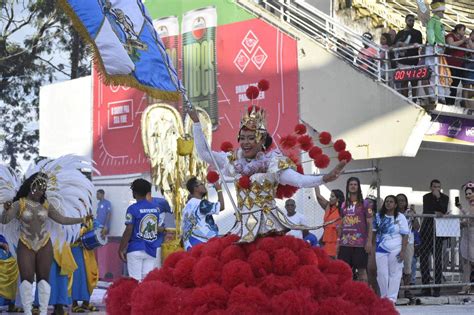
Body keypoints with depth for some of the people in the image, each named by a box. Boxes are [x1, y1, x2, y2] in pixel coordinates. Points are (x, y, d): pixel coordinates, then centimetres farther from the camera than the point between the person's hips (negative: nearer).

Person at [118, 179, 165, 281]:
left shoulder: (133, 209, -8)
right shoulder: (156, 209, 7)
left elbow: (128, 231, -10)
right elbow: (160, 229, 10)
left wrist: (121, 249, -3)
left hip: (135, 250, -4)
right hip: (151, 250, 4)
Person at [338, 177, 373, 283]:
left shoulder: (365, 204, 1)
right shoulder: (344, 205, 14)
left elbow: (369, 224, -2)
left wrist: (369, 241, -10)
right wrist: (338, 241, 13)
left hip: (360, 243, -4)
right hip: (345, 243, 4)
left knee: (361, 270, 0)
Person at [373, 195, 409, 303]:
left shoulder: (400, 217, 2)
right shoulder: (378, 216, 9)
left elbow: (405, 235, 0)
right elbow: (373, 232, 12)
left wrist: (403, 251, -8)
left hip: (395, 250, -2)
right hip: (380, 249, 2)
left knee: (394, 274, -1)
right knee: (381, 273, 1)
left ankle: (392, 297, 4)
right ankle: (383, 296, 13)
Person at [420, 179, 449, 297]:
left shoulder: (444, 198, 5)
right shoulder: (426, 197, 11)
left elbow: (444, 212, -10)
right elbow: (425, 212, -1)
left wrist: (438, 198, -13)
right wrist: (435, 213, -14)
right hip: (426, 230, 2)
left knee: (437, 260, -6)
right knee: (423, 259, 0)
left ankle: (437, 288, -4)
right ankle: (426, 288, 6)